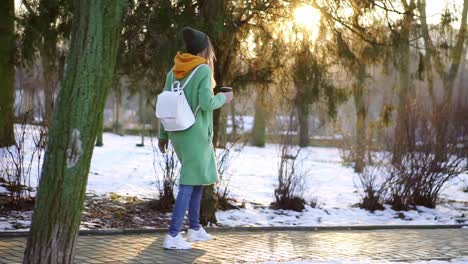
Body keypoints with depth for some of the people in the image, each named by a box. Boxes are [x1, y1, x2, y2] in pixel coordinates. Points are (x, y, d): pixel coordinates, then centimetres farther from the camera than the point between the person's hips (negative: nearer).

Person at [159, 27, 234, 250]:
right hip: (196, 133, -8)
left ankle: (194, 227, 25)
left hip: (178, 132, 8)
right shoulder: (204, 70, -12)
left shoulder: (174, 71, 8)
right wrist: (222, 98, 1)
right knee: (189, 183, -5)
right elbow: (206, 103, -19)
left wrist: (163, 135, 15)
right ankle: (172, 235, -9)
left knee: (198, 177, 21)